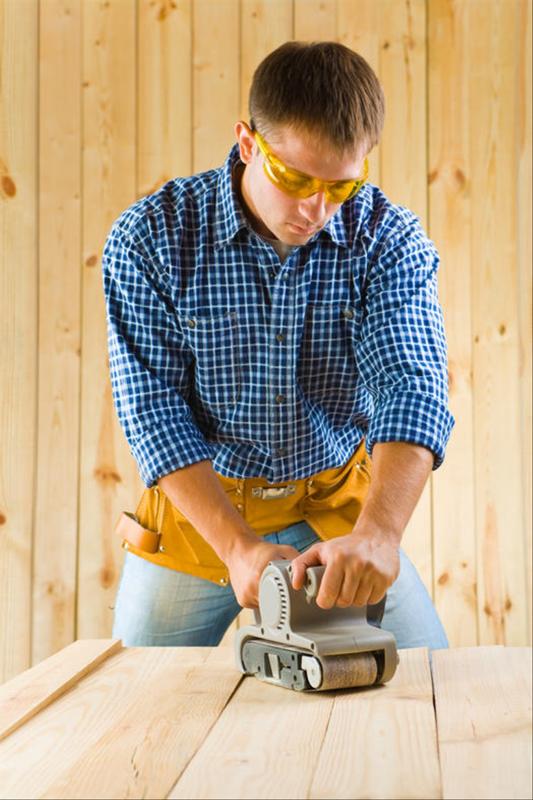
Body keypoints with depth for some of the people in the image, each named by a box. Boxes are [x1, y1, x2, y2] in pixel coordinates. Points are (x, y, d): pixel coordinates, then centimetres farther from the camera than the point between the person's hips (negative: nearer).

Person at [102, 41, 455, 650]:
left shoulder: (390, 240, -13)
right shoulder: (149, 238, -15)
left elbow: (413, 388, -24)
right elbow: (154, 410, -17)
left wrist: (378, 531, -42)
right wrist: (238, 547, -28)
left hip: (336, 505, 1)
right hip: (198, 505, 0)